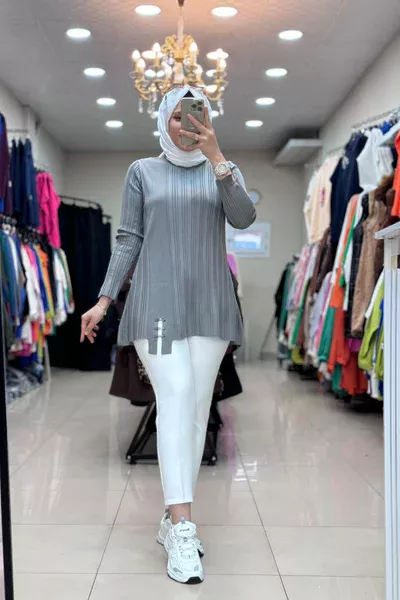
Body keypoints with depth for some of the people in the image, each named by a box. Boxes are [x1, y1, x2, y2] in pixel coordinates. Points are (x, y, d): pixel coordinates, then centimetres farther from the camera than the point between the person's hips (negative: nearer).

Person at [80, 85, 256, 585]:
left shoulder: (223, 170, 11)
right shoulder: (143, 171, 10)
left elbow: (244, 218, -8)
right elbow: (128, 239, 7)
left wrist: (215, 156, -18)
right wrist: (104, 300, 0)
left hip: (208, 304, 2)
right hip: (156, 302, -2)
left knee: (198, 407, 1)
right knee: (175, 398, -16)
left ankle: (172, 522, 12)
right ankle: (183, 531, -18)